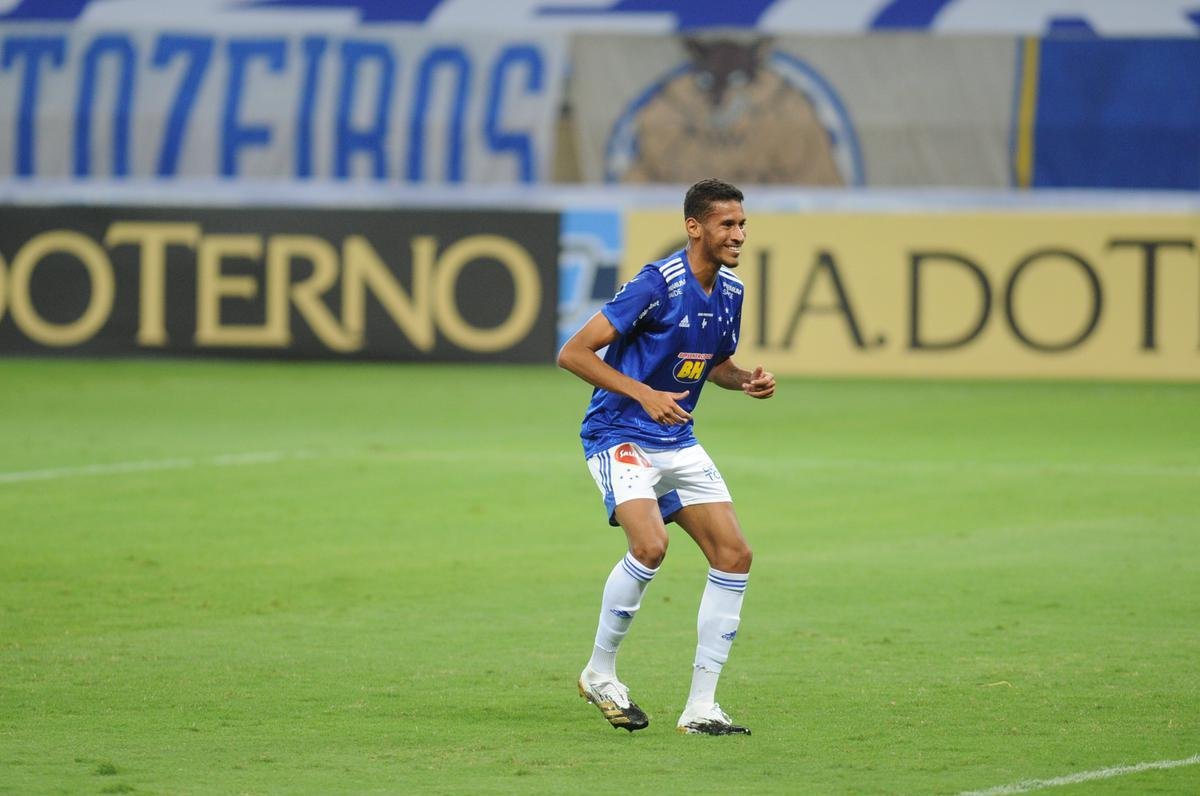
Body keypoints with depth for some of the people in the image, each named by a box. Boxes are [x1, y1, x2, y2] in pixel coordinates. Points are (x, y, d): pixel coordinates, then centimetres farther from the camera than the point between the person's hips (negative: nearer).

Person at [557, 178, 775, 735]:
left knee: (734, 555, -4)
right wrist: (644, 393, -25)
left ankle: (700, 708, 1)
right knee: (650, 545, -28)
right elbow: (573, 354, -19)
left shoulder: (730, 293, 5)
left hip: (678, 442, 8)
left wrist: (746, 382, 0)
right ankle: (600, 673, -5)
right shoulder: (657, 285, -19)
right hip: (618, 435, -8)